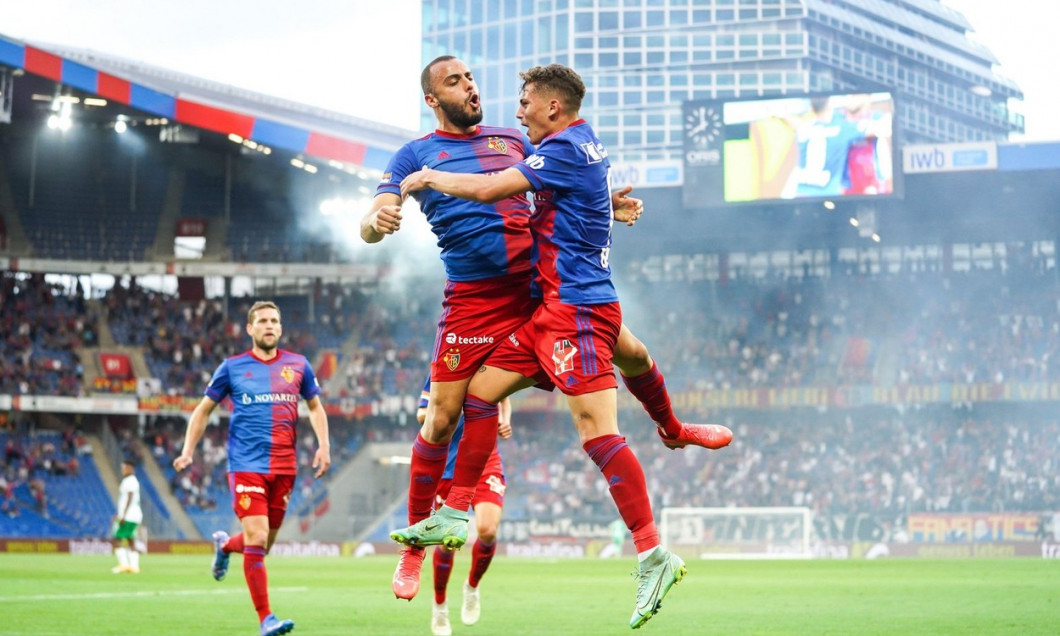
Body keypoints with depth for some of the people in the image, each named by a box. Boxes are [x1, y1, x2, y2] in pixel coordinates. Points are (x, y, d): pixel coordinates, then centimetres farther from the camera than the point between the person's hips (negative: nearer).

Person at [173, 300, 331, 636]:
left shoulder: (298, 365, 8)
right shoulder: (232, 367, 2)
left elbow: (315, 407, 19)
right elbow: (204, 409, 11)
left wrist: (324, 445, 4)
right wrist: (187, 451, 3)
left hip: (284, 466, 3)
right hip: (247, 465, -3)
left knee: (264, 543, 10)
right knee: (257, 539, -15)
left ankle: (225, 544, 46)